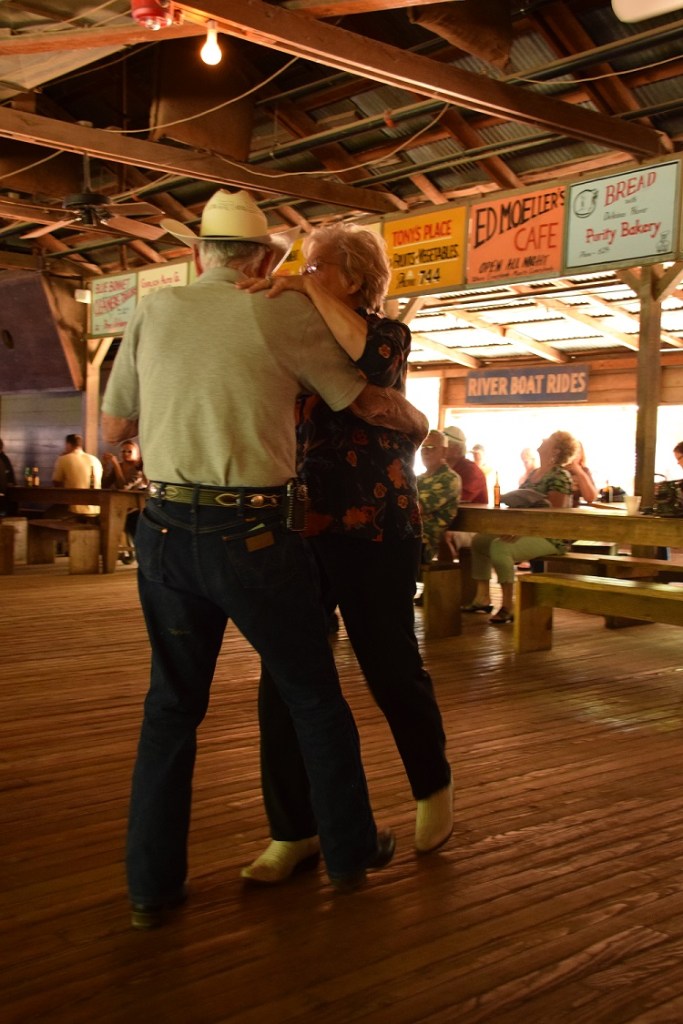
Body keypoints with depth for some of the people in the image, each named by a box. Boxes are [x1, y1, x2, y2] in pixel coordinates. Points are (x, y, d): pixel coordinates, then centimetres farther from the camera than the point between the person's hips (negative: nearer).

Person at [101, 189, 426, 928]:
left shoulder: (153, 311, 7)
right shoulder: (282, 313, -3)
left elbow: (114, 428, 13)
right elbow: (372, 403, 5)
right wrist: (421, 425, 25)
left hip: (164, 531, 4)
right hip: (250, 534, -3)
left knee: (171, 705, 17)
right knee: (314, 698, 15)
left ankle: (152, 884, 20)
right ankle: (350, 851, 30)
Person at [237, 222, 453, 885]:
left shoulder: (388, 333, -1)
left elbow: (374, 360, -26)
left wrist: (309, 291, -23)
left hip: (373, 532, -4)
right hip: (300, 529, 5)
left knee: (392, 670, 7)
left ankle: (433, 789, 33)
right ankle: (293, 831, 14)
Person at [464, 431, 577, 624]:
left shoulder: (560, 477, -13)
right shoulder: (533, 473, 15)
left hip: (549, 536, -10)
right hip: (526, 531, 10)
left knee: (499, 547, -31)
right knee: (479, 540, 3)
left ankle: (508, 606, -22)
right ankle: (483, 597, 2)